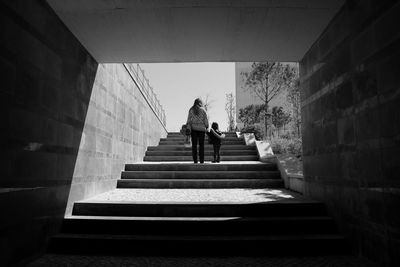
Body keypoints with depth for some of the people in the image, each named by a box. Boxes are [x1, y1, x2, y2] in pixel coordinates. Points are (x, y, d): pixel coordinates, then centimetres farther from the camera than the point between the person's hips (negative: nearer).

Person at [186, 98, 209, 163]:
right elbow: (206, 120, 0)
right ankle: (201, 160, 1)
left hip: (193, 128, 1)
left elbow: (189, 120, -2)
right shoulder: (203, 110, 0)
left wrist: (188, 128, -3)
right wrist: (207, 127, 13)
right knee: (201, 145, 4)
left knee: (194, 145, 2)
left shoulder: (191, 110, 4)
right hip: (201, 129, -1)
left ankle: (195, 160, 0)